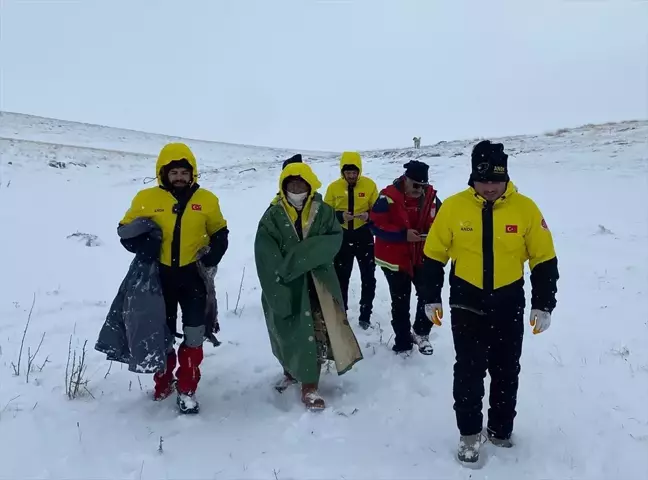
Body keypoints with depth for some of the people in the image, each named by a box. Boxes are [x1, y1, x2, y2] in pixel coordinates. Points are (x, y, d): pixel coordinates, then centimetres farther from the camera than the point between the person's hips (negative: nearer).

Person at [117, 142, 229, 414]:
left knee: (194, 335, 1)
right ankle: (164, 383, 36)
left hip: (193, 275, 0)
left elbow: (220, 234, 10)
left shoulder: (206, 200, 0)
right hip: (159, 275, 0)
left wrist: (212, 256, -8)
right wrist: (143, 246, -16)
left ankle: (187, 389, 17)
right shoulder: (146, 198, -3)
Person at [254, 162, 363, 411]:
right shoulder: (273, 217, -4)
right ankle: (292, 371, 40)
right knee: (288, 332, 13)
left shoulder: (324, 212, 0)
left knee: (317, 333, -1)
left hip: (317, 282, 0)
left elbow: (334, 239, -12)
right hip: (284, 285, 0)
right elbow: (266, 258, -10)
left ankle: (309, 386, 12)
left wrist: (302, 255, -22)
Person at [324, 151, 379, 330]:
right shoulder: (334, 187, -4)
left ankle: (365, 314, 22)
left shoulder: (369, 185, -5)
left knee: (368, 277, 7)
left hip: (364, 236, 0)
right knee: (341, 277, 10)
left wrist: (369, 215, -21)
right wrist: (340, 216, -20)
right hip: (342, 237, 0)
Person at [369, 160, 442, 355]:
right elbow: (376, 224, -19)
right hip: (395, 258, -3)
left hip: (422, 257, 3)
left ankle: (421, 332, 24)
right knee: (400, 302, 9)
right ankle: (403, 342, 25)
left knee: (429, 294, 0)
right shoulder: (389, 197, -17)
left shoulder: (431, 196, -3)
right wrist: (403, 235, -25)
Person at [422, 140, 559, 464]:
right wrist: (432, 298, 0)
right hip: (466, 302, -1)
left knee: (506, 371, 14)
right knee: (468, 370, 3)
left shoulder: (525, 208, -10)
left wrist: (543, 305, -3)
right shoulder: (453, 207, -11)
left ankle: (501, 429, 35)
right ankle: (469, 434, 22)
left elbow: (544, 260, -1)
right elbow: (434, 255, -1)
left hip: (509, 303, 2)